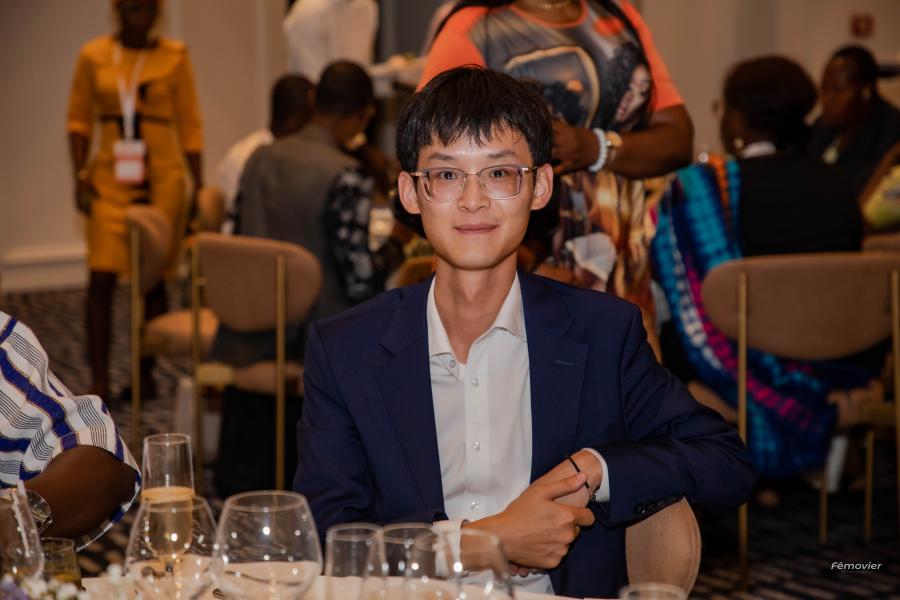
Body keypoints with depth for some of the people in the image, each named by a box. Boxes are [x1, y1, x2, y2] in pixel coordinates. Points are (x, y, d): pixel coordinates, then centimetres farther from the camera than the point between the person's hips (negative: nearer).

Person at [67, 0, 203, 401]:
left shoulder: (174, 57, 1)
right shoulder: (93, 56, 4)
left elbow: (189, 126, 3)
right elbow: (79, 119, 9)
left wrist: (199, 187, 0)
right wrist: (80, 176, -2)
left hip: (162, 179, -1)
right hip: (110, 180, 1)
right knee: (101, 279, -8)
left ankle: (145, 375, 17)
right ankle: (100, 383, -4)